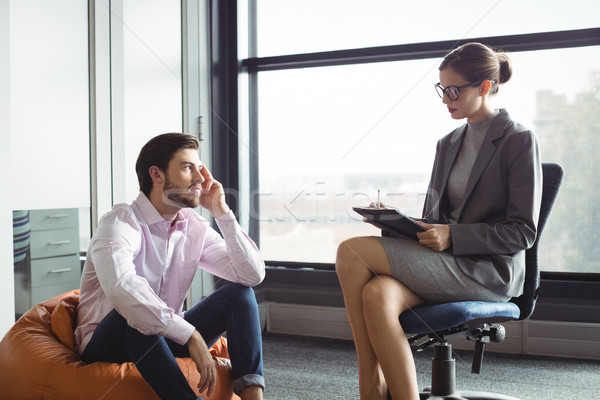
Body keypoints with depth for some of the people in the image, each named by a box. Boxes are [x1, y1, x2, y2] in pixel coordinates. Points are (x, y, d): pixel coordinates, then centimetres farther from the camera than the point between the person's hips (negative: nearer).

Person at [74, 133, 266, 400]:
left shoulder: (195, 228, 2)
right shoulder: (120, 223, -19)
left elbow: (253, 275, -5)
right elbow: (121, 288, -40)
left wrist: (222, 212, -10)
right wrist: (191, 335, -41)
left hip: (165, 341, 6)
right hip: (105, 345, -6)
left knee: (240, 293, -8)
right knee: (134, 313, -38)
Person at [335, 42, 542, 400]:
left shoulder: (519, 141, -3)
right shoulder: (448, 145, 18)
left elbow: (523, 232, -8)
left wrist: (452, 236, -20)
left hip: (489, 270, -6)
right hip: (443, 262, 6)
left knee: (351, 252, -22)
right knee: (378, 295, -30)